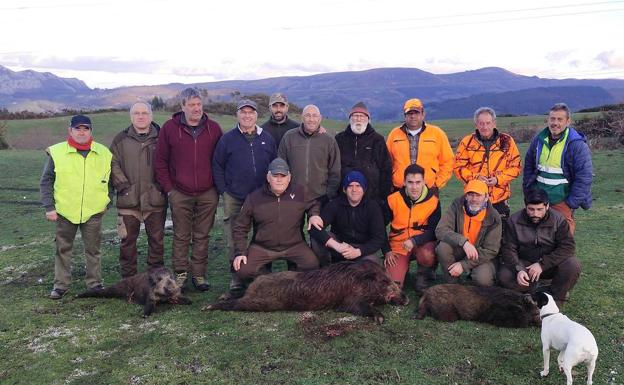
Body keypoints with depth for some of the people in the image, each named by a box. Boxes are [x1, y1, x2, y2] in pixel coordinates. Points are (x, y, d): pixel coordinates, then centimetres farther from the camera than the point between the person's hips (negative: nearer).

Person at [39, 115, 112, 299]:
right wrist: (49, 207, -4)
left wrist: (106, 202, 4)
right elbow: (46, 182, 2)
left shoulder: (103, 153, 2)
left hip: (93, 212, 1)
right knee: (63, 249, 10)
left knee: (93, 249, 9)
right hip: (64, 211, 0)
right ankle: (61, 284, 23)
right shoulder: (56, 152, -2)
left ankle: (94, 283, 22)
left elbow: (110, 180, 12)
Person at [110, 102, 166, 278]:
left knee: (157, 239, 7)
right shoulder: (121, 139, 7)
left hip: (155, 200, 0)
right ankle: (128, 279, 19)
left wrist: (162, 185, -3)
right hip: (128, 200, 0)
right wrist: (123, 186, -7)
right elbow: (114, 165, 3)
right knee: (127, 240, 6)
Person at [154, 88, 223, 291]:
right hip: (180, 194, -1)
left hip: (207, 194, 1)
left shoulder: (213, 128, 4)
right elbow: (160, 162, 4)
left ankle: (199, 274, 18)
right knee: (181, 236, 6)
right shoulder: (169, 128, 1)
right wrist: (168, 188, -1)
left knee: (202, 236, 8)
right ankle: (180, 274, 19)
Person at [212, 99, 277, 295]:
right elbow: (217, 166, 5)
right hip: (234, 199, -2)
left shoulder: (267, 138, 7)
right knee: (234, 241, 3)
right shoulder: (227, 139, 1)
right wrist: (223, 190, -2)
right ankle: (236, 277, 15)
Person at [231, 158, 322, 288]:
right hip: (261, 248, 0)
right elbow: (240, 228, 4)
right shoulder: (254, 198, -3)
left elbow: (314, 204, 20)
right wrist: (240, 252, -6)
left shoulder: (300, 193, -1)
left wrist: (314, 214, -4)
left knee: (312, 265, -25)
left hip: (294, 245, 0)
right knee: (243, 271, -20)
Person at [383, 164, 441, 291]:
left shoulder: (433, 201, -9)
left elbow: (433, 231, -9)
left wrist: (415, 241, -26)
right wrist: (387, 251, -5)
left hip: (422, 244, 0)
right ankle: (403, 268, 19)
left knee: (427, 255, -36)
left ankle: (425, 274, 0)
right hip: (398, 246, 1)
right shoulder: (393, 200, -8)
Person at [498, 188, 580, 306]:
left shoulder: (558, 220, -11)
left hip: (550, 264, 0)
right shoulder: (514, 221, -9)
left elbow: (567, 247, -18)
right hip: (524, 264, 0)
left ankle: (556, 298, -6)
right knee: (504, 276, -28)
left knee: (573, 265, -29)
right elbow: (509, 249, -11)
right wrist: (518, 269, -30)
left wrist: (542, 264, -27)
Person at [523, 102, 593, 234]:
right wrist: (529, 191, 8)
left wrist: (572, 203, -13)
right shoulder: (538, 140, 5)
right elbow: (528, 166, 16)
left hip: (562, 202, -4)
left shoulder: (577, 145, -11)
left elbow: (584, 178, -12)